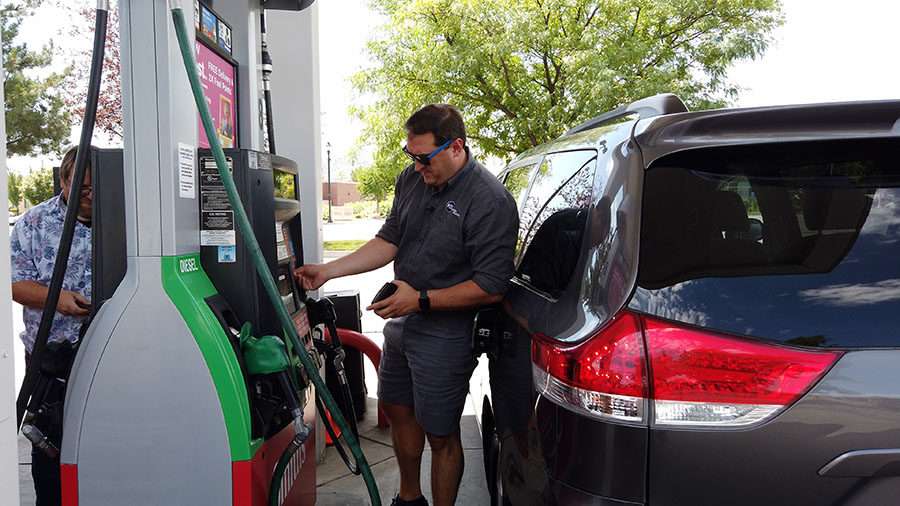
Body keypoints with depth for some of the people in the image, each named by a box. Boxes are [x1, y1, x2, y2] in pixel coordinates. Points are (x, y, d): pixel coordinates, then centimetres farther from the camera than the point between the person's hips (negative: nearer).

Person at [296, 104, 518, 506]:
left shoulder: (491, 202, -23)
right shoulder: (411, 179, 0)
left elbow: (490, 287, -22)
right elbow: (389, 241, 8)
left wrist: (422, 300, -23)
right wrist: (327, 271, -1)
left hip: (445, 334, -8)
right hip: (401, 322, 8)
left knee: (440, 435, 5)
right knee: (396, 409, 22)